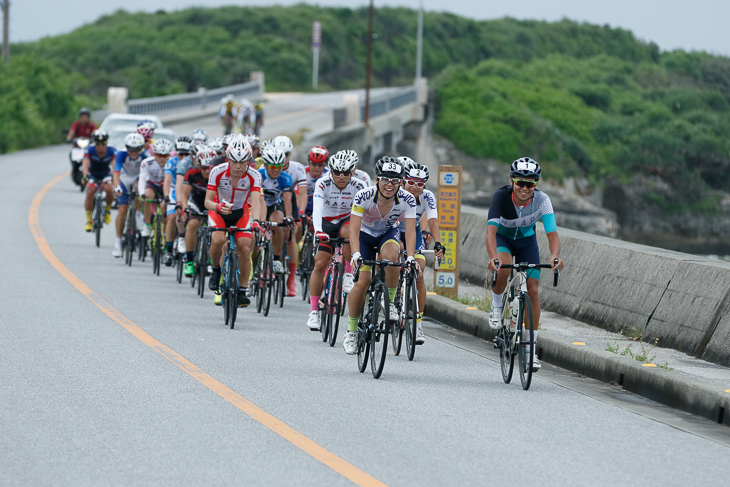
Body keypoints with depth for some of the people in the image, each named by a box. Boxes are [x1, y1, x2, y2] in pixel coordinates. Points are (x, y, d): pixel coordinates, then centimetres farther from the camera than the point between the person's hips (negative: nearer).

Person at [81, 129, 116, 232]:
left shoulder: (112, 151, -22)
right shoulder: (89, 150, -23)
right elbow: (85, 164, -36)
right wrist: (85, 175, -55)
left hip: (106, 174, 0)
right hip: (92, 175, 0)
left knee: (109, 189, -32)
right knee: (90, 192, -29)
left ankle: (107, 209, -1)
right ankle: (88, 220, -15)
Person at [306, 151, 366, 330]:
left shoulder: (358, 186, -20)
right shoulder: (323, 184, -22)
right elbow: (317, 208, -34)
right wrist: (318, 231, -50)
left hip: (347, 221, 0)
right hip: (327, 224, 0)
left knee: (348, 232, -37)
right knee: (320, 264, -11)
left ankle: (348, 273, -19)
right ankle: (313, 310, -4)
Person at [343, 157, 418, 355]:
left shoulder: (407, 200, -26)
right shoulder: (364, 196, -30)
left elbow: (410, 231, -30)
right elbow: (354, 229, -33)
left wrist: (410, 258, -45)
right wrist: (356, 255, -49)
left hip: (388, 233, 1)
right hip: (365, 234, -1)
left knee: (391, 255, -35)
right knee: (362, 282, -15)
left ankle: (390, 302, -13)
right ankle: (351, 331, 3)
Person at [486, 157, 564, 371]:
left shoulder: (542, 200, -29)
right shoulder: (501, 196, -33)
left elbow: (552, 233, -34)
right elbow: (491, 230, -43)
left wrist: (555, 256, -56)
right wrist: (493, 257, -61)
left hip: (526, 240, 2)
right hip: (503, 238, -2)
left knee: (532, 290, -9)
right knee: (503, 269, -35)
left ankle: (531, 348, 1)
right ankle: (496, 306, -3)